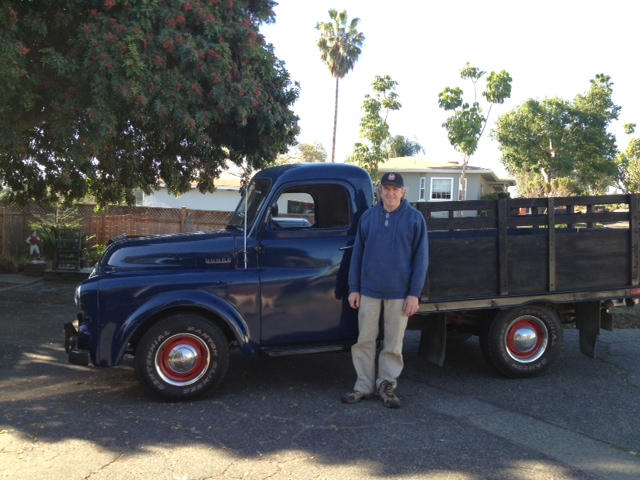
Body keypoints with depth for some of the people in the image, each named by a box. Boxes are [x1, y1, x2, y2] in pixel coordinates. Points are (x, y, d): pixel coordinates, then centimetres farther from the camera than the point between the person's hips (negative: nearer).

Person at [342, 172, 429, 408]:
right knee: (365, 340, 8)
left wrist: (414, 293, -8)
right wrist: (353, 288, 3)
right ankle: (364, 385, 20)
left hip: (399, 292, -2)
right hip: (369, 291, 2)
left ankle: (387, 385, 23)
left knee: (393, 343, 9)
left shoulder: (414, 218, -3)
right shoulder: (368, 216, 3)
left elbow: (421, 257, -3)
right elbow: (357, 253, 6)